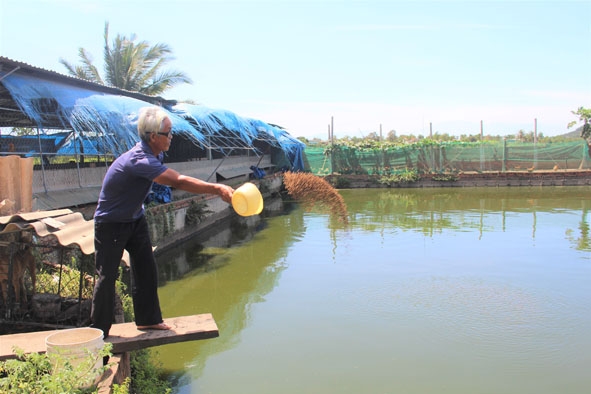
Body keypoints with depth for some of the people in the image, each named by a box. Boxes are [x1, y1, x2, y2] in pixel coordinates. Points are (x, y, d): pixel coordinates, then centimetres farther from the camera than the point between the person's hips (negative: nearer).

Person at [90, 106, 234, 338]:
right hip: (111, 225, -8)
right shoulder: (139, 161, -35)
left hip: (135, 219, 9)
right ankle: (98, 331, 15)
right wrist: (217, 189, -42)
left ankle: (148, 319, 23)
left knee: (146, 269, 9)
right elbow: (179, 182, -41)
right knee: (107, 276, 0)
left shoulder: (154, 154, -4)